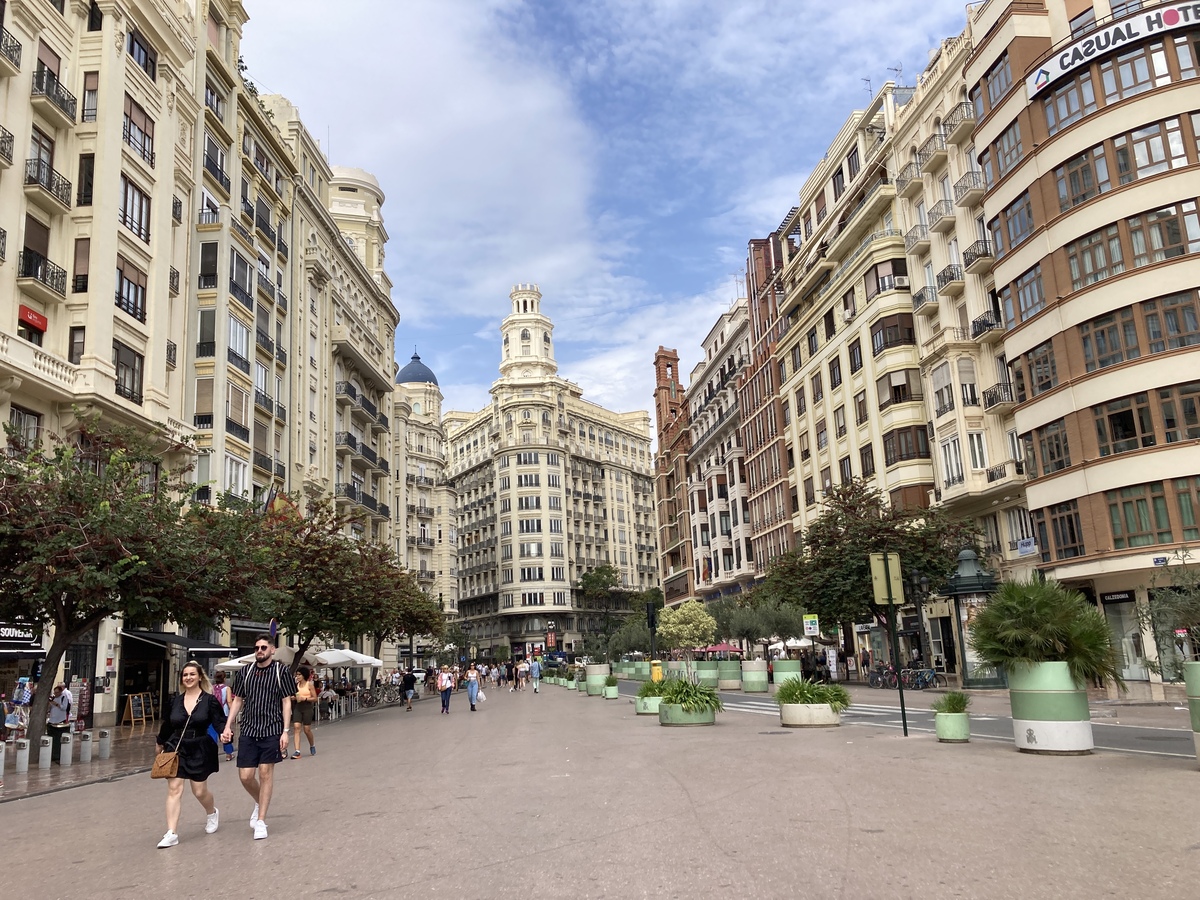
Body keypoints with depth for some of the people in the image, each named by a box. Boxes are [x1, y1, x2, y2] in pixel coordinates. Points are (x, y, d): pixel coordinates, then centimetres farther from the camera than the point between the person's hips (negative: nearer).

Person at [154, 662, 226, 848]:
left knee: (200, 791, 7)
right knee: (174, 788, -6)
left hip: (200, 750, -2)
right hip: (176, 748, 3)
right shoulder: (176, 701, 3)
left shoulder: (209, 700, -8)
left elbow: (220, 721, -11)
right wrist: (160, 742, 27)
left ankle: (212, 812, 40)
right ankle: (171, 833, -3)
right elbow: (167, 724, 16)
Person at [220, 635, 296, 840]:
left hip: (272, 730, -3)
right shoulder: (245, 671, 7)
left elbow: (286, 702, -3)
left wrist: (285, 731, -9)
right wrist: (227, 727, 4)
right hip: (248, 731, 3)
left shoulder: (281, 671, -3)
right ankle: (259, 803, 32)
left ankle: (261, 820, 11)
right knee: (245, 776, 1)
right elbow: (237, 700, 13)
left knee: (265, 773, 0)